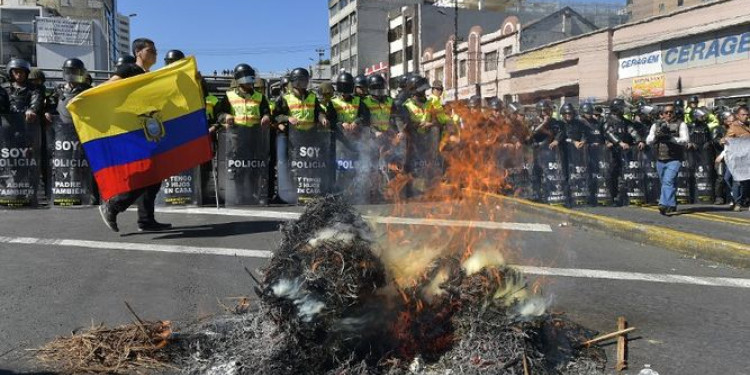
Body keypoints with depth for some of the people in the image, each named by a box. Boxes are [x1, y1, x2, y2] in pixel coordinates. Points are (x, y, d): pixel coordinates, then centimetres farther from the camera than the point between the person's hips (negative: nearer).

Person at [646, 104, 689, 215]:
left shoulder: (680, 124, 3)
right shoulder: (656, 125, 13)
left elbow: (685, 139, -8)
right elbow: (648, 141, 7)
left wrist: (670, 138, -21)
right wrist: (657, 135, -13)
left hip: (674, 159, -5)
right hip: (660, 160, 5)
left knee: (668, 181, -20)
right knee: (665, 183, 13)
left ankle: (664, 205, -27)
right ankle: (672, 205, 27)